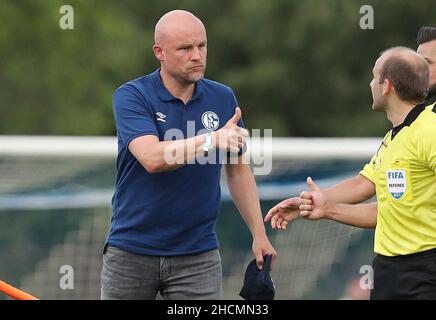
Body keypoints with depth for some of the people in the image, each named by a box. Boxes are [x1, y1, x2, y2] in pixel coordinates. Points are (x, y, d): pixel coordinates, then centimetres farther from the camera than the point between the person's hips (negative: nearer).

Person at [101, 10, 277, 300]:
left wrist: (259, 234, 7)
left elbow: (238, 170, 13)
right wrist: (212, 140, -37)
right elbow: (152, 158, -25)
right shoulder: (131, 97, -9)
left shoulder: (223, 98, 4)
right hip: (131, 251, -2)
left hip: (198, 254, 2)